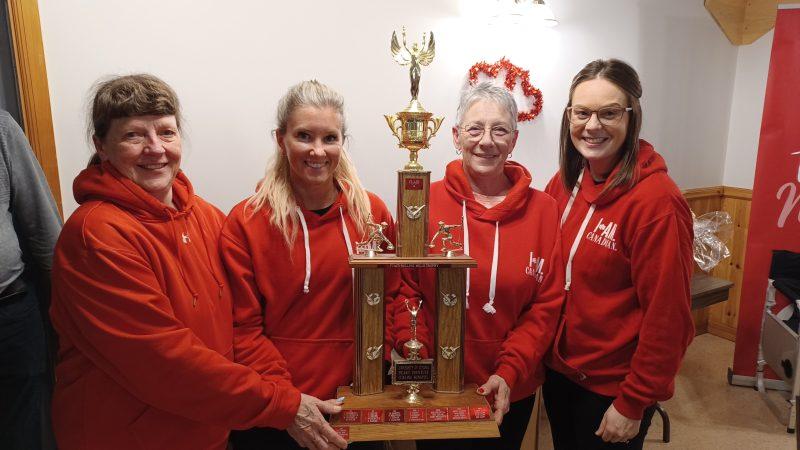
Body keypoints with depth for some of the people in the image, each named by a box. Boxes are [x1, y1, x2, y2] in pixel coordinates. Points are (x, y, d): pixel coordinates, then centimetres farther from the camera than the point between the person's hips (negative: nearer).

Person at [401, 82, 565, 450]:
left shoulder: (542, 209, -4)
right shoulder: (426, 202, -8)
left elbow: (546, 304, -5)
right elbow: (406, 290, -6)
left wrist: (509, 372, -13)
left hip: (511, 393, 1)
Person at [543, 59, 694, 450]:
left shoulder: (655, 200, -22)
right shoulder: (564, 183, -2)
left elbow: (666, 317, -19)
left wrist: (633, 403, -14)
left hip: (613, 387, -6)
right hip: (558, 368, 6)